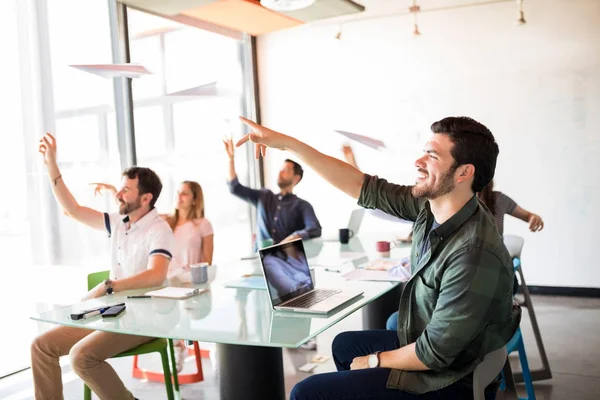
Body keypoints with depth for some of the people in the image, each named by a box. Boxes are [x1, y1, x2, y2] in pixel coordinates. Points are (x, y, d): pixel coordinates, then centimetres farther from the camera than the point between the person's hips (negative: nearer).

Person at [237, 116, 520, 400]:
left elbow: (434, 354, -27)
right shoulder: (431, 205, -10)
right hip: (424, 345, 8)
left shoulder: (475, 255, -34)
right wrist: (288, 143, -8)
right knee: (345, 345, 29)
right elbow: (365, 188, -5)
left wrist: (375, 361, -9)